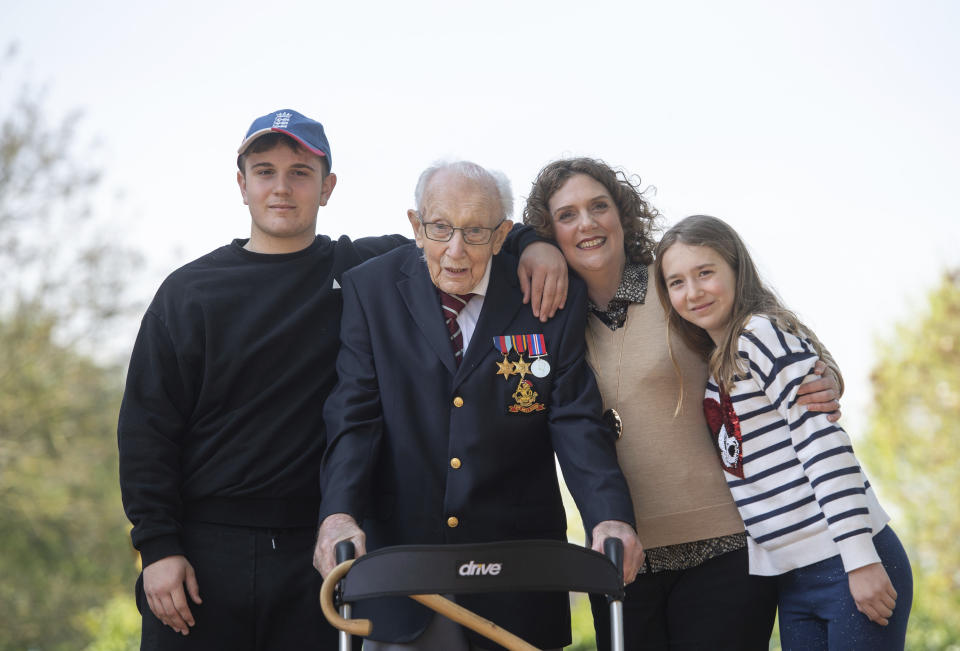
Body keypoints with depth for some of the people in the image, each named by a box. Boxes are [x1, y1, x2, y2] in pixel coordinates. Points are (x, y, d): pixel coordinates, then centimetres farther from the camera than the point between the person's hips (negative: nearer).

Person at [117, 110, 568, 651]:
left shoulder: (370, 271, 7)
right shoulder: (189, 291, 6)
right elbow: (145, 428, 3)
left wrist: (531, 243, -6)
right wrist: (158, 547, -5)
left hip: (317, 551, 0)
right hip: (204, 547, 0)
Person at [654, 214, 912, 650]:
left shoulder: (762, 333, -10)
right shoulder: (711, 366, 14)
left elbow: (823, 441, -18)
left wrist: (860, 559, -22)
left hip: (851, 566, -8)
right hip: (793, 580, 8)